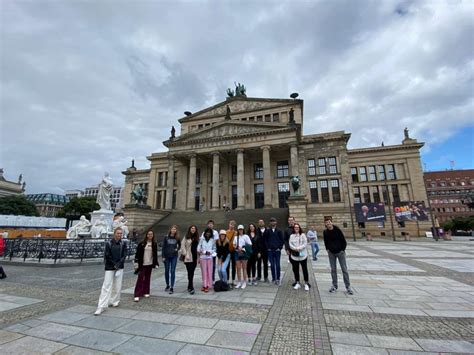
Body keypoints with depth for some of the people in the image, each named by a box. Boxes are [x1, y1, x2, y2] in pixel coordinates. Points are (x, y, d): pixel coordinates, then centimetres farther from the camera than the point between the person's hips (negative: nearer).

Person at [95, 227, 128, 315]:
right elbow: (107, 256, -6)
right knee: (106, 286, -3)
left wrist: (118, 265, -12)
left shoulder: (123, 243, -1)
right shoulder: (109, 243, -7)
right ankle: (101, 306, 2)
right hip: (110, 268, -2)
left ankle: (115, 301, 26)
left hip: (119, 268, 2)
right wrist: (114, 264, -8)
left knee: (117, 286, 9)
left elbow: (124, 255, -3)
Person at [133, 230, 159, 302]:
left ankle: (146, 292, 25)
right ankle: (137, 295, 0)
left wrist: (156, 263, 7)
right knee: (140, 278, -5)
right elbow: (138, 253, -3)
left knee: (147, 278, 12)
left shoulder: (154, 244, 4)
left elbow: (155, 254, 9)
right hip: (142, 264, -3)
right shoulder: (142, 243, -4)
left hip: (150, 264, 3)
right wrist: (136, 262, -8)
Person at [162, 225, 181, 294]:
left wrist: (177, 249, -2)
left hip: (174, 257, -1)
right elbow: (163, 247, -1)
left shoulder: (177, 238, 0)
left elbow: (179, 245, 17)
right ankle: (167, 285, 30)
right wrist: (163, 256, -4)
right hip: (167, 256, 1)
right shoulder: (166, 237, -2)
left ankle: (172, 287, 5)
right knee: (166, 271, 11)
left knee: (173, 271, -2)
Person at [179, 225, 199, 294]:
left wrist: (198, 257, 7)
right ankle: (191, 288, -5)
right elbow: (183, 246, -4)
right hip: (188, 257, -4)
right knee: (190, 272, -8)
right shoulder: (186, 237, -1)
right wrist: (185, 254, -11)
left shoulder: (197, 237, 11)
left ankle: (189, 286, 24)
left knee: (192, 272, 11)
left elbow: (198, 247, 12)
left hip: (195, 257, 4)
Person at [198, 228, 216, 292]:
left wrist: (210, 252, -9)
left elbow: (214, 249, 7)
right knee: (204, 271, 2)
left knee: (209, 271, -1)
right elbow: (198, 248, 1)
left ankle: (208, 285, 6)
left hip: (210, 257, 0)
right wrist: (205, 252, -9)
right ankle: (204, 285, 11)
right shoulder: (201, 239, 3)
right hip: (202, 257, 0)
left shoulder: (212, 240, 5)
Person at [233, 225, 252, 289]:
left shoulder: (246, 236, 1)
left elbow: (250, 244, -4)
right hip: (237, 253, 4)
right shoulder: (236, 237, 14)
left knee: (244, 268, 2)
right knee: (238, 268, 5)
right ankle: (239, 282, 16)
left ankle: (244, 282, 11)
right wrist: (237, 247, -6)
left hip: (244, 253, -3)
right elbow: (234, 245, 15)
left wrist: (243, 247, -12)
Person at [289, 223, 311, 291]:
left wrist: (299, 248, -18)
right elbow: (290, 244, 0)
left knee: (305, 269, 3)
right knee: (295, 270, 9)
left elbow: (305, 243, -7)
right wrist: (295, 248, -16)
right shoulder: (291, 236, 5)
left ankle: (306, 284, 17)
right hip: (294, 256, 2)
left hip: (303, 255, -2)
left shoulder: (303, 235, -2)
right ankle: (297, 283, 24)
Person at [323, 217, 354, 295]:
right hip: (331, 253, 3)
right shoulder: (325, 232, -3)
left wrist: (343, 250, -8)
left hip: (340, 252, -3)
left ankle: (348, 286, 12)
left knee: (344, 269, 2)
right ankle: (334, 286, 19)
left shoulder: (337, 230, -12)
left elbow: (343, 240, -7)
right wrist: (327, 249, 5)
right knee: (333, 269, 8)